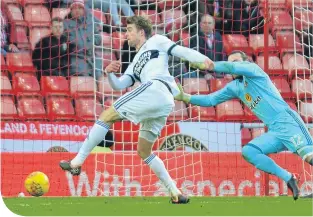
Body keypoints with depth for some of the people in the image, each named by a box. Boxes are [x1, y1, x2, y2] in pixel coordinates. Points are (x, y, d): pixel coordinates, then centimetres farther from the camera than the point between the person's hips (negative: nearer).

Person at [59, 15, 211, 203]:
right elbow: (119, 85, 25)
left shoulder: (156, 42, 18)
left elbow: (181, 51, 8)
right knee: (144, 151, 15)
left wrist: (203, 60, -7)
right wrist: (109, 73, 5)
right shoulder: (135, 65, 36)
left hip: (155, 89, -9)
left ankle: (77, 162, -12)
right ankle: (176, 194, 10)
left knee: (106, 116, -8)